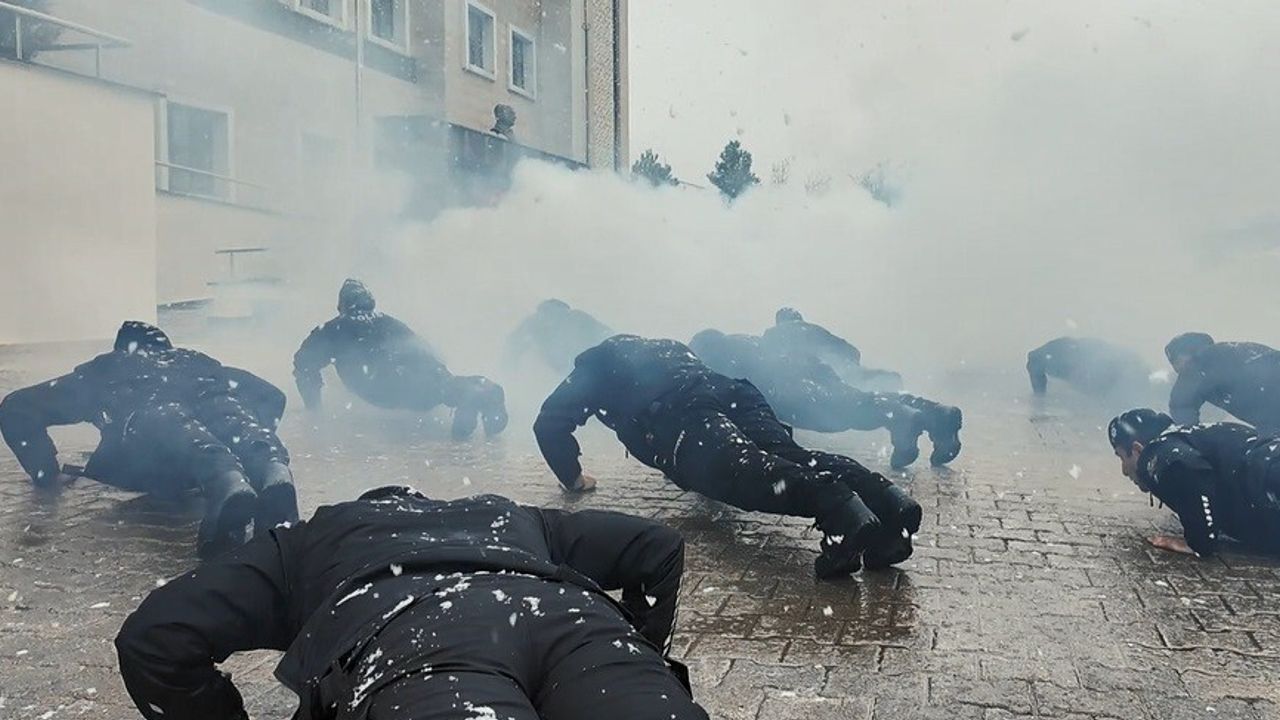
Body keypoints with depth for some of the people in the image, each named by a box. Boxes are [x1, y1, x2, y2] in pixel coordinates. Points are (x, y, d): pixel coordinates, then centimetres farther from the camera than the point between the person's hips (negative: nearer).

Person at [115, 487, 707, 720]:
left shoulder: (306, 541, 39)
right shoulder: (505, 515, 46)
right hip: (570, 613, 3)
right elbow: (656, 547, 39)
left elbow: (154, 639, 25)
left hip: (408, 634, -2)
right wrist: (632, 665, 41)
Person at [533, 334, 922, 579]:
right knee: (792, 457, -16)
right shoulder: (665, 346, 46)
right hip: (736, 396, 6)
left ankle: (837, 507, -57)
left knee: (748, 473, -29)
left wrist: (573, 477, 33)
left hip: (681, 418, -6)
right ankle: (888, 500, -42)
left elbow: (549, 424, 20)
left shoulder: (593, 367, 30)